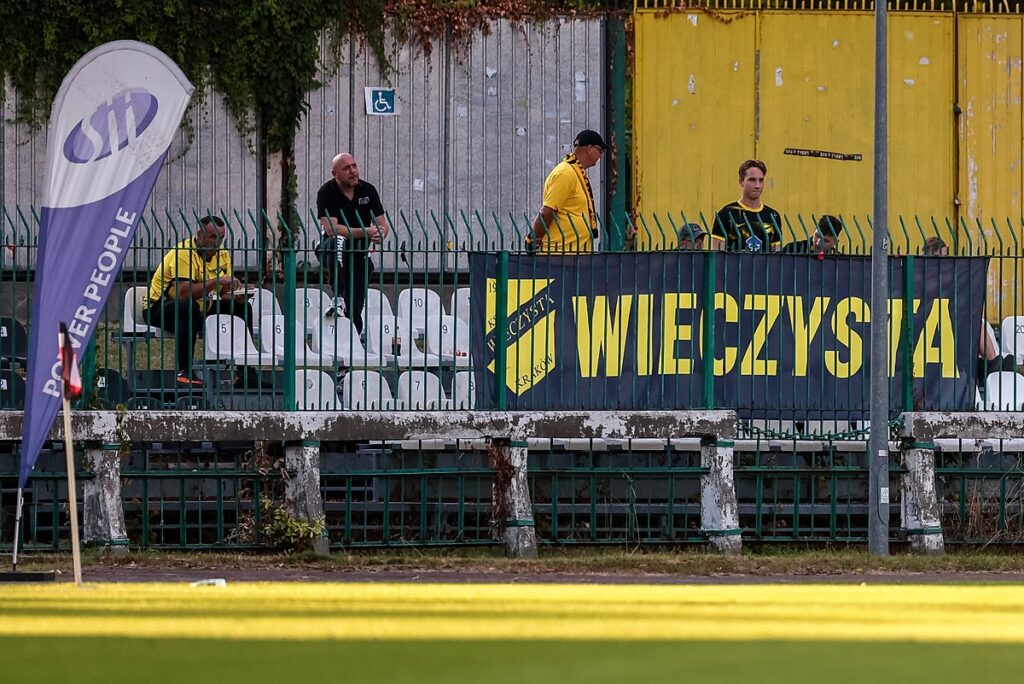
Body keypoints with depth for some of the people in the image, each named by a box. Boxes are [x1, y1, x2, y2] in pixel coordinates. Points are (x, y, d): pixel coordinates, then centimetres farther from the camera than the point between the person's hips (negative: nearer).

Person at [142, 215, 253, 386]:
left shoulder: (222, 254, 3)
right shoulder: (183, 253, -22)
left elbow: (223, 294, 5)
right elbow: (183, 292, -35)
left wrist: (237, 295, -19)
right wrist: (218, 280, -36)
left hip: (200, 311, 8)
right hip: (159, 309, -8)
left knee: (242, 307, -1)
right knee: (190, 307, -40)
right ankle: (184, 371, -37)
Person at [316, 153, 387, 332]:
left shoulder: (368, 190, 0)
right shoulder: (327, 192, -12)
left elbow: (382, 224, 1)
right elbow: (331, 229, -24)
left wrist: (380, 234, -25)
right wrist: (365, 232, -31)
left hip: (360, 254, 3)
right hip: (331, 251, -3)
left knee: (355, 311, -5)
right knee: (337, 242, -40)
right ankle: (338, 298, -44)